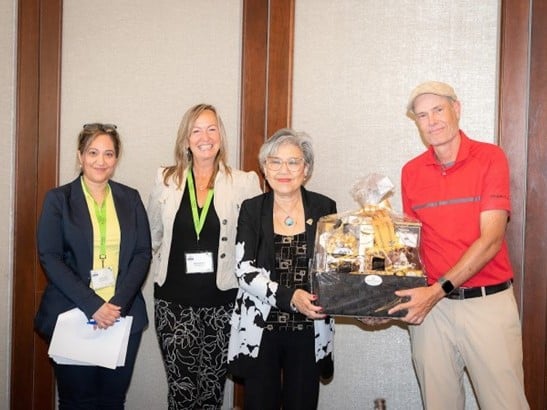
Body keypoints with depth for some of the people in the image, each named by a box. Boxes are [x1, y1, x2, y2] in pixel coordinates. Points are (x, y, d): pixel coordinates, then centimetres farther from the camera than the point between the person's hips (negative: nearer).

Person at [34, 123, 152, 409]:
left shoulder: (130, 198, 9)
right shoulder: (58, 199, 1)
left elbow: (143, 253, 4)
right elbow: (50, 258, -6)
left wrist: (118, 303, -11)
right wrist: (93, 306, -16)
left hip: (124, 315, 2)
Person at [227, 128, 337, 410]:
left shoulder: (324, 208, 1)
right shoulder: (252, 210, 0)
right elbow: (245, 270, -8)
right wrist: (290, 296, -22)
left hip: (308, 332, 1)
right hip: (259, 330, 0)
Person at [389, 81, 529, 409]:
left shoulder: (490, 158, -5)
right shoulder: (411, 172, 7)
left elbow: (491, 239, -11)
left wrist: (438, 289, -17)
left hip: (488, 300, -3)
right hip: (429, 304, 3)